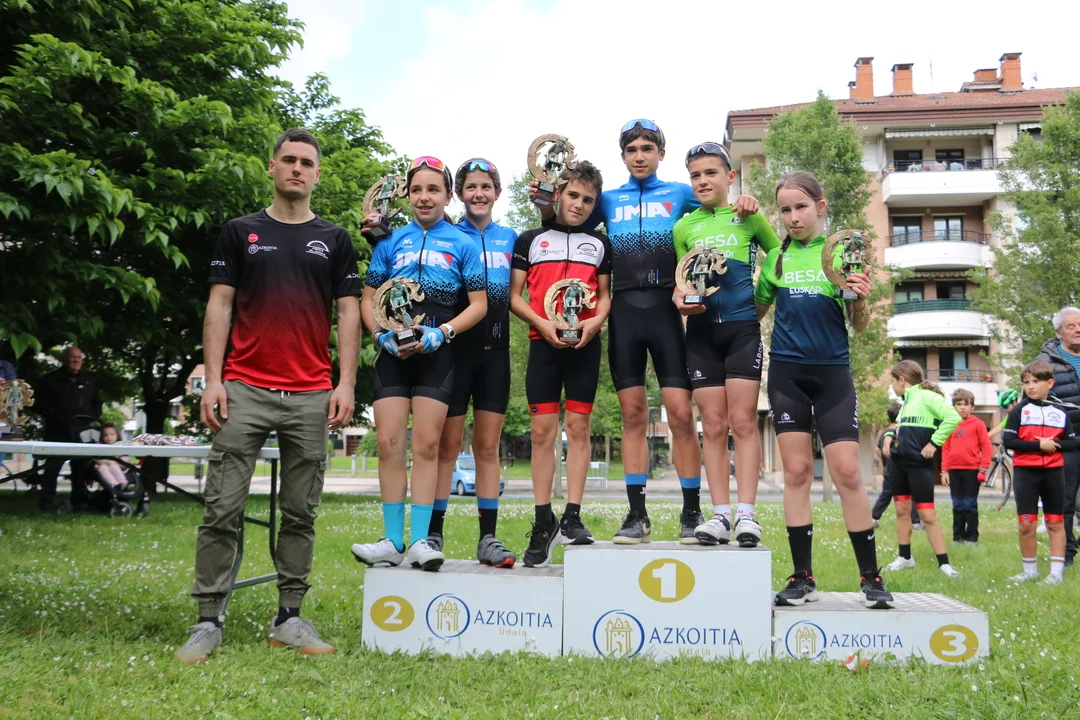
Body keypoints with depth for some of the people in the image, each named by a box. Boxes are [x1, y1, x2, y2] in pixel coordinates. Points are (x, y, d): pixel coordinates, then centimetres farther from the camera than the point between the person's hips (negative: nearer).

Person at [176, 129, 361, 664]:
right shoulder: (240, 232, 10)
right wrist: (212, 378, -5)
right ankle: (208, 621, 6)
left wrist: (346, 384, -3)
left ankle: (288, 618, 15)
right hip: (244, 389, -1)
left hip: (311, 396, 1)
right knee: (223, 508, -3)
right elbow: (219, 305, 5)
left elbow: (347, 313, 8)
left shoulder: (335, 240, 12)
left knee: (300, 512, 5)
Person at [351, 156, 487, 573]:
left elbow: (479, 304, 1)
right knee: (389, 442, -3)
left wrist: (442, 332, -13)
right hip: (393, 351, 2)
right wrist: (383, 335, -8)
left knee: (426, 444, -3)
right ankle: (392, 541, 4)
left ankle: (420, 540, 2)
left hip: (436, 352, -2)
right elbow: (368, 299, 11)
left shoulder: (461, 244, 6)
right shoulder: (391, 241, 11)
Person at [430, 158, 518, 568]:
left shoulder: (510, 239, 12)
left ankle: (488, 539, 9)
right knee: (447, 446, 0)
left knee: (488, 447, 6)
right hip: (454, 349, -2)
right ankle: (432, 535, 7)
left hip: (494, 352, 3)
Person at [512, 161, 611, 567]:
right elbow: (514, 296, 6)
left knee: (578, 427, -1)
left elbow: (605, 294, 14)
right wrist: (543, 323, -10)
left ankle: (572, 517, 4)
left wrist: (595, 321, -7)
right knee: (542, 430, -2)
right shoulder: (531, 240, 10)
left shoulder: (599, 244, 15)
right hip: (543, 344, -1)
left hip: (585, 344, 1)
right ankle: (543, 522, 5)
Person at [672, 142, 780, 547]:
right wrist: (680, 298, -4)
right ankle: (721, 515, 6)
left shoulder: (749, 217, 8)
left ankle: (746, 514, -3)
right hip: (701, 330, 2)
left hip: (742, 327, -2)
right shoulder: (684, 226, 13)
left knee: (743, 421, -6)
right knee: (713, 425, 2)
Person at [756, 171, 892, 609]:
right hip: (787, 371, 2)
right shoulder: (776, 257, 8)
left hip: (832, 371, -2)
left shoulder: (842, 252, 2)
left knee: (847, 473, -5)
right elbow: (755, 313, 17)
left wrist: (860, 300, -18)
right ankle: (802, 578, 10)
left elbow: (858, 326, 3)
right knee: (796, 471, 3)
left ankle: (870, 578, 7)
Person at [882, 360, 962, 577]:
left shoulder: (927, 396, -11)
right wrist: (891, 436, 8)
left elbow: (953, 418, -23)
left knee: (927, 515, -5)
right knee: (902, 510, 10)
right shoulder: (906, 400, 15)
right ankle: (905, 557, 20)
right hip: (898, 461, 8)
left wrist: (934, 443, -20)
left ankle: (944, 562, 3)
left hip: (919, 463, -8)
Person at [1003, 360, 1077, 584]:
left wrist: (1054, 444, -14)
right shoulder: (1019, 411, 0)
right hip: (1025, 472, -2)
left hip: (1054, 473, 2)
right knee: (1026, 524, 0)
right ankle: (1030, 570, 13)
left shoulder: (1060, 412, 6)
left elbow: (1072, 443, 5)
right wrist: (1038, 445, -17)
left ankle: (1056, 572, 10)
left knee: (1055, 523, 5)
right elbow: (1008, 440, -9)